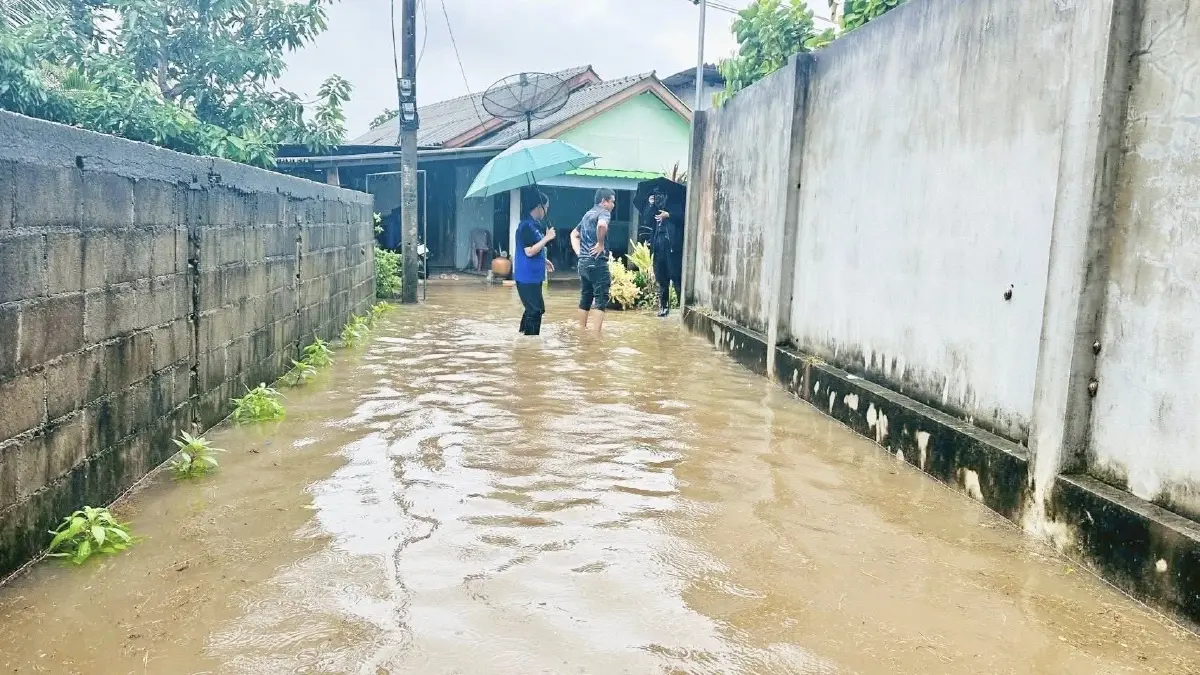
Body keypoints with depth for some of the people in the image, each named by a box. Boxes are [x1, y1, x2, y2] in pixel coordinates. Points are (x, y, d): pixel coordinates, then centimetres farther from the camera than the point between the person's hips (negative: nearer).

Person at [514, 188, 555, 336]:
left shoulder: (534, 224, 11)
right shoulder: (527, 225, -18)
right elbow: (529, 251, -23)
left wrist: (544, 260, 21)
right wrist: (547, 238, -18)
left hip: (533, 276, 10)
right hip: (527, 277, -10)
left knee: (534, 309, 17)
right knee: (535, 311, -5)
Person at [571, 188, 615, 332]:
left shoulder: (588, 214, 20)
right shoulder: (604, 212, -8)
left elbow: (574, 234, 28)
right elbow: (602, 225, -32)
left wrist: (578, 252, 16)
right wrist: (600, 244, -19)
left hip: (583, 262, 9)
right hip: (597, 262, -9)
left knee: (585, 298, 14)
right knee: (601, 299, -7)